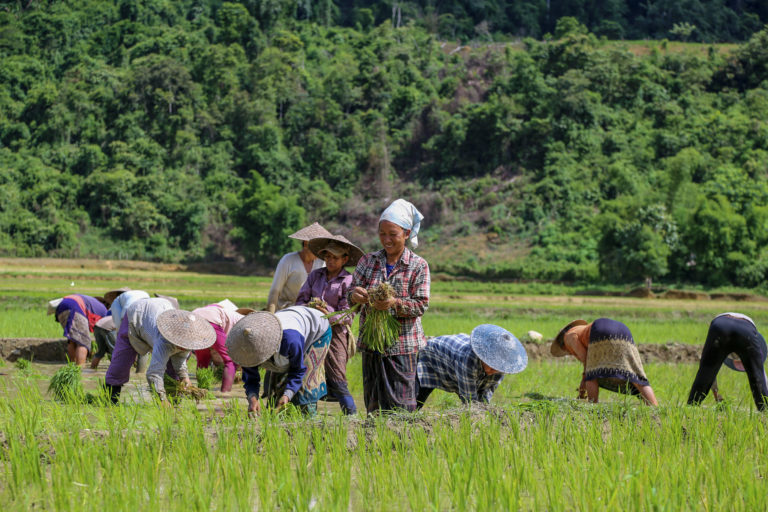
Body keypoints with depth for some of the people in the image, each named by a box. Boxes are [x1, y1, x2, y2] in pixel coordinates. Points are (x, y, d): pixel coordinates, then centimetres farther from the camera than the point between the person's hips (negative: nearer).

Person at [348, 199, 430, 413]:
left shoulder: (418, 265, -2)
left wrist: (396, 303, -27)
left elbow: (421, 305, -7)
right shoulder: (368, 261, 8)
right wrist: (355, 296, -23)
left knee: (399, 404, -7)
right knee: (373, 402, 6)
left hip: (402, 345, -3)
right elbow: (352, 291, 2)